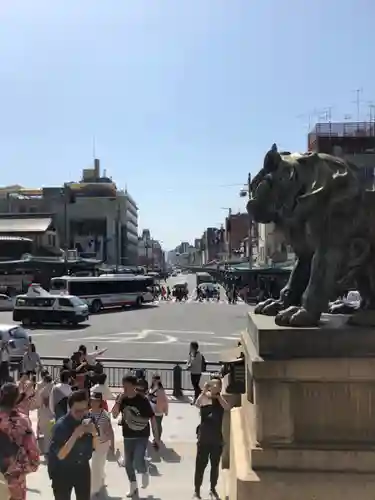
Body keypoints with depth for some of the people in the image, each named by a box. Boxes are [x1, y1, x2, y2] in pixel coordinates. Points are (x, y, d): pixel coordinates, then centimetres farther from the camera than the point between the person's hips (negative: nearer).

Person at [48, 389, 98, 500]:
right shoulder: (61, 425, -21)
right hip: (62, 471, -4)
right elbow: (61, 455, -26)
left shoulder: (88, 420, -8)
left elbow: (95, 446, 1)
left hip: (83, 469, 5)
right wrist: (76, 434, -33)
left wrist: (94, 433, -20)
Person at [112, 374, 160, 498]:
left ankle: (144, 473, 19)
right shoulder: (122, 399, -4)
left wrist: (156, 436, -9)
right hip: (128, 436, 5)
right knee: (128, 463, 11)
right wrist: (119, 400, -23)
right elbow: (114, 415, -11)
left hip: (142, 436, -5)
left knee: (138, 461, -17)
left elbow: (152, 418, -11)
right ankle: (133, 487, 34)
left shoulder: (142, 400, -16)